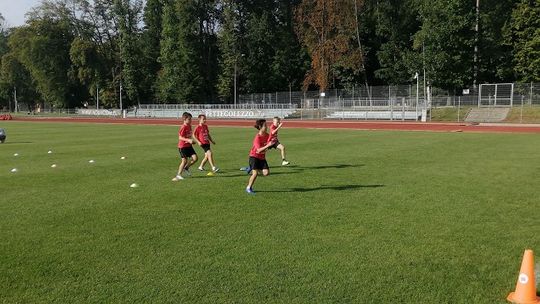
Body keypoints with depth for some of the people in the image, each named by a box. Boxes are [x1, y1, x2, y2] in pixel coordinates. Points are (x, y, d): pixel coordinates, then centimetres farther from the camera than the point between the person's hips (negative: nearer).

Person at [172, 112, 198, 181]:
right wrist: (188, 140, -31)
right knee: (184, 160, -4)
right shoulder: (183, 127, -18)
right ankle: (178, 175, 12)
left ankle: (186, 168, 18)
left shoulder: (189, 126, 8)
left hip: (189, 145, 7)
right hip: (183, 146, -7)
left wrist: (191, 141, 17)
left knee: (195, 158, -4)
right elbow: (180, 137, -22)